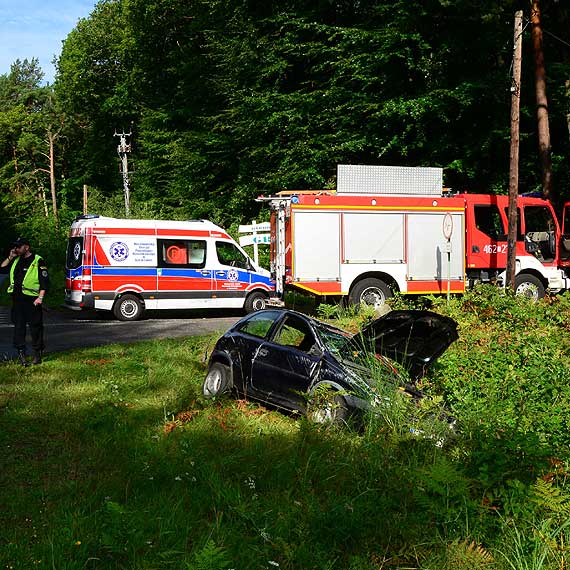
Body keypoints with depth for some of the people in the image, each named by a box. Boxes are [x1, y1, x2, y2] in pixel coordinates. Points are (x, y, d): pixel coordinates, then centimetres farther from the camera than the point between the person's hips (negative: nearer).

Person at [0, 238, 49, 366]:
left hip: (32, 300, -6)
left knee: (35, 326, -1)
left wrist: (40, 297, -15)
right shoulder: (16, 261, 16)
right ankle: (21, 353, 12)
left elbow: (44, 281, -7)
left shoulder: (38, 261, -3)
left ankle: (37, 353, 8)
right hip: (17, 298, 6)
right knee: (19, 326, 6)